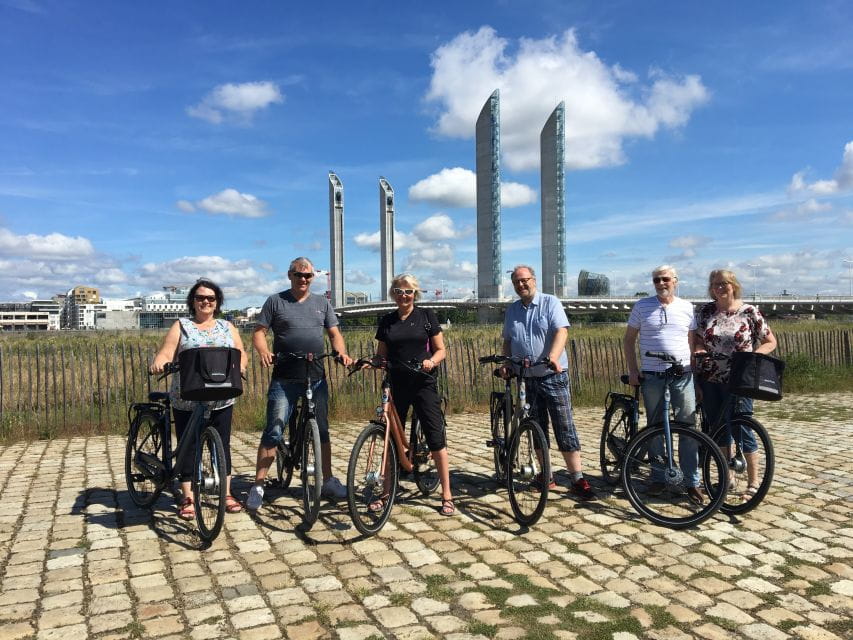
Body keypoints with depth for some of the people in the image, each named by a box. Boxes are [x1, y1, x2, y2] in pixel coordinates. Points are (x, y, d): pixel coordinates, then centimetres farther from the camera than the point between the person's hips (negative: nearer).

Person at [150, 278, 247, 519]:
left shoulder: (227, 327, 12)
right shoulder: (181, 326, 5)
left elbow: (241, 354, 9)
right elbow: (166, 354, -5)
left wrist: (240, 364, -13)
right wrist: (158, 363, -26)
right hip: (187, 400, -1)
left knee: (223, 446, 6)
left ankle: (226, 494, 17)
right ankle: (187, 499, 13)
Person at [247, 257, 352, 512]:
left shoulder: (322, 303, 12)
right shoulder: (275, 301, 4)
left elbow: (334, 333, 11)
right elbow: (259, 332, 0)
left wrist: (342, 353, -9)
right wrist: (263, 352, -20)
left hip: (317, 378, 3)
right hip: (284, 378, -3)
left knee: (322, 431, 11)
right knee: (273, 432, -4)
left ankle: (328, 481, 24)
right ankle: (258, 485, 6)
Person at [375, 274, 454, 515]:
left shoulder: (426, 316, 2)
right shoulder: (386, 321, 9)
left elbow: (440, 350, 2)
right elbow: (381, 355, 12)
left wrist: (432, 361, -18)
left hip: (423, 384, -3)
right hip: (395, 385, 3)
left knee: (436, 438, -7)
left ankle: (447, 496, 2)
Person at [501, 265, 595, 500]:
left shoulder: (550, 303, -3)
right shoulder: (512, 310, 12)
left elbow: (561, 331, -16)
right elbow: (507, 341, 18)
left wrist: (553, 356, -32)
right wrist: (505, 363, 1)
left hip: (553, 376, -4)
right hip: (527, 378, 5)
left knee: (564, 428, -5)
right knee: (538, 429, 10)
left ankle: (578, 480, -1)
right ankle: (545, 476, 22)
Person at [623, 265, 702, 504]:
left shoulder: (687, 307, 7)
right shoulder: (642, 306, 3)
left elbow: (692, 342, 11)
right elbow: (629, 340, 6)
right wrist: (632, 370, -2)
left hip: (682, 376, 1)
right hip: (652, 376, 0)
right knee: (655, 429, 7)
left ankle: (692, 482, 9)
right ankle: (658, 478, 19)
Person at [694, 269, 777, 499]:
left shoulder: (749, 312, -3)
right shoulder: (705, 311, 4)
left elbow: (770, 342, 2)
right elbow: (698, 341, 10)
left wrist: (753, 355, -16)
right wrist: (699, 350, -13)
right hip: (710, 380, 3)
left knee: (741, 429, -3)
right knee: (717, 429, 10)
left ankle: (753, 482, 11)